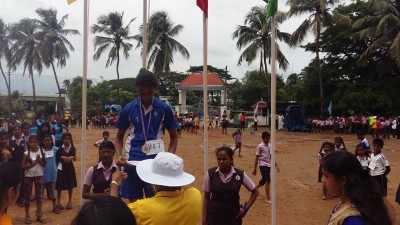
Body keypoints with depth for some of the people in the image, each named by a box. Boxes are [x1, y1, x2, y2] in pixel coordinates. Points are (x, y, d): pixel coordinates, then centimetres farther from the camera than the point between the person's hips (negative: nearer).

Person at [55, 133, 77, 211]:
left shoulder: (73, 148, -1)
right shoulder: (60, 148, -7)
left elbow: (75, 158, -2)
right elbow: (56, 158, -6)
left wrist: (72, 157, -22)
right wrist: (62, 157, -22)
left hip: (70, 168, 2)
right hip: (61, 168, -2)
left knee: (70, 185, 10)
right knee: (60, 186, 5)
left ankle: (70, 201, 24)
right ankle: (58, 202, 20)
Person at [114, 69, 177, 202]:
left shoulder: (164, 109, -1)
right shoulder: (128, 109, 1)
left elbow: (174, 137, 7)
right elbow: (119, 137, 11)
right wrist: (119, 155, -8)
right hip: (133, 161, 1)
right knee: (134, 201, 8)